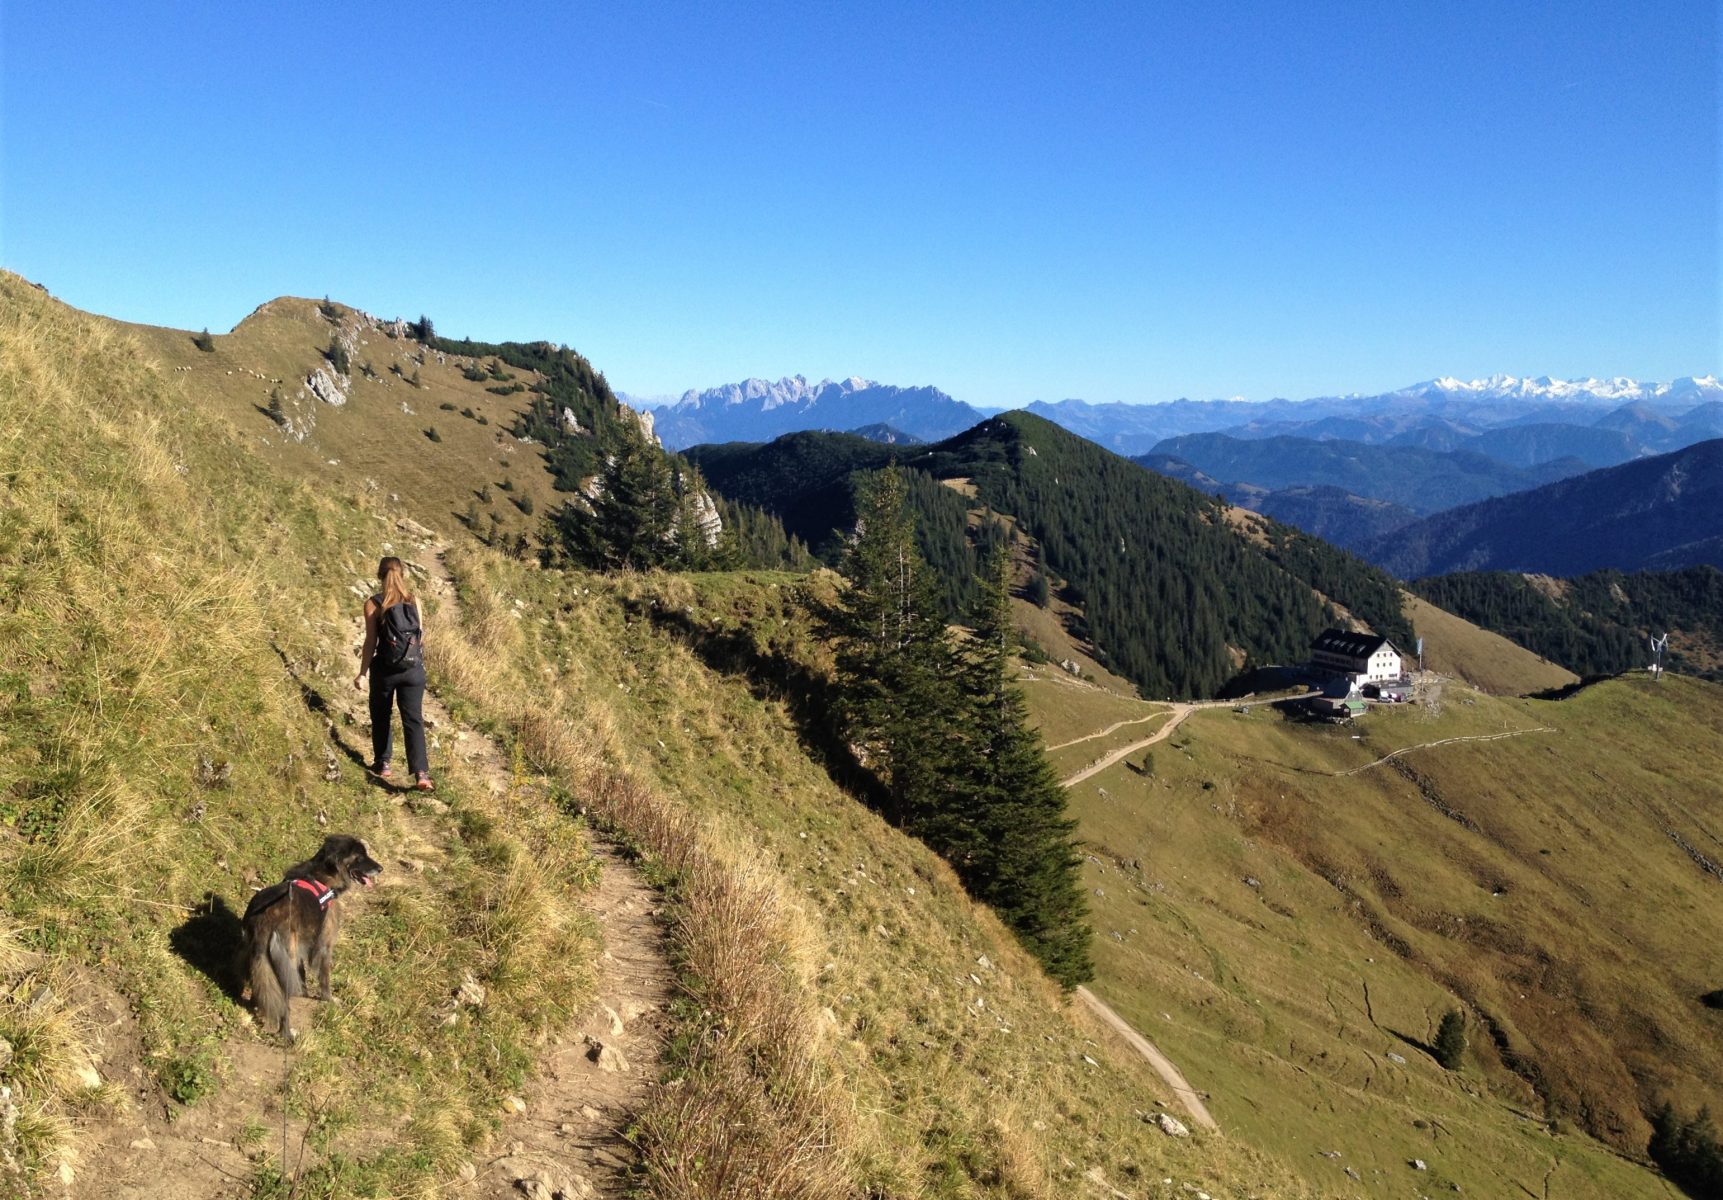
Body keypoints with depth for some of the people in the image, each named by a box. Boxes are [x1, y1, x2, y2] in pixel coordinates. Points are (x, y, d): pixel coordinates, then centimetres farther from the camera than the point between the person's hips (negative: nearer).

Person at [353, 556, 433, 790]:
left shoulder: (373, 604, -7)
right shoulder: (414, 601, 1)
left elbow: (371, 642, -8)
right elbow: (421, 637, 5)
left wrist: (362, 673, 0)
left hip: (385, 670, -1)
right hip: (414, 670, 2)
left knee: (381, 718, 20)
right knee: (413, 720, 0)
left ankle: (382, 764, 30)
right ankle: (421, 773, -12)